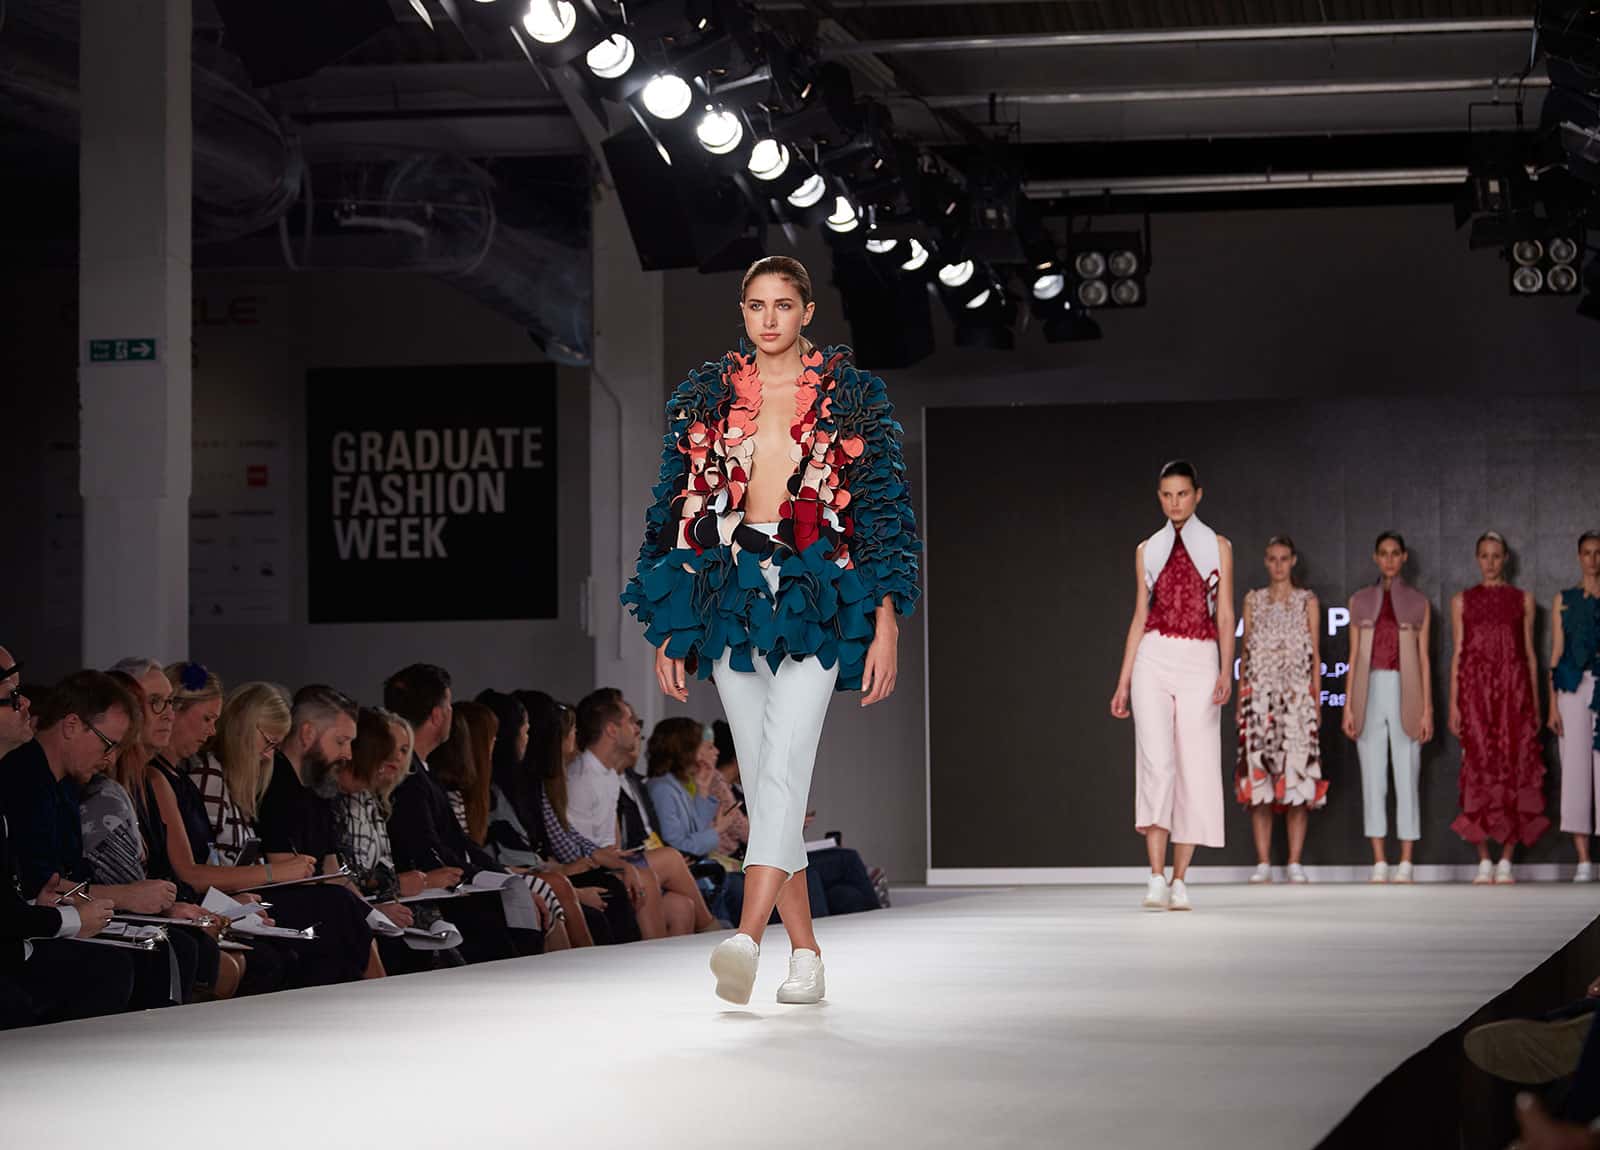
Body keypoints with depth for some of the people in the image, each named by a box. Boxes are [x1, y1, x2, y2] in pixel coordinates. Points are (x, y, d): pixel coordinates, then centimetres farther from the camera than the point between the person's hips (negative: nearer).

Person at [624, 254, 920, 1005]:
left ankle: (746, 939, -31)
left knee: (783, 766, -18)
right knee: (762, 782, 3)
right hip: (729, 597, 4)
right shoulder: (707, 396, 12)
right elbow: (677, 510, 12)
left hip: (817, 598, -3)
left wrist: (886, 626, -5)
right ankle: (805, 958, 9)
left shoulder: (851, 395, 5)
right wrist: (669, 630, 7)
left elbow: (882, 508, 3)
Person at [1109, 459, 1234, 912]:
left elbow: (1225, 616, 3)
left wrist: (1226, 670, -10)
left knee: (1194, 768, -2)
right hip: (1154, 659, 0)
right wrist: (1123, 682, 8)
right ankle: (1156, 879, -15)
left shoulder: (1217, 547, 8)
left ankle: (1179, 882, 3)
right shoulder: (1148, 550, 12)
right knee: (1156, 761, -12)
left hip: (1200, 663, 0)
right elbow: (1140, 617, 13)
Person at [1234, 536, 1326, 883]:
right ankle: (1263, 863, -2)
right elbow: (1245, 652, 12)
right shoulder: (1253, 600, 12)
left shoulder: (1307, 601, 9)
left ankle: (1295, 863, -4)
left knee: (1298, 775, -6)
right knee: (1258, 776, -5)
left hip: (1297, 694, -1)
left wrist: (1317, 701, 1)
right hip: (1260, 694, 1)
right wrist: (1240, 701, 5)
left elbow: (1315, 653, 8)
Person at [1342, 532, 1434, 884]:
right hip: (1371, 690, 2)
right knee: (1373, 780, 0)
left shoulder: (1418, 603, 8)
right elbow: (1354, 655, 11)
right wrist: (1349, 706, 3)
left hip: (1405, 691, -2)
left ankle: (1406, 863, 0)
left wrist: (1427, 710, -1)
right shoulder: (1360, 601, 12)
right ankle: (1379, 863, 3)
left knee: (1407, 778, -3)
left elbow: (1423, 657, 5)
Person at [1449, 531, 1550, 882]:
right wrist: (1453, 704, 0)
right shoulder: (1462, 601, 10)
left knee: (1515, 767, -5)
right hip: (1475, 690, 0)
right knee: (1480, 769, -6)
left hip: (1514, 690, 0)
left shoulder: (1523, 599, 11)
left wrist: (1536, 703, 5)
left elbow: (1530, 653, 10)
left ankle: (1506, 862, -2)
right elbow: (1457, 653, 8)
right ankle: (1484, 862, -3)